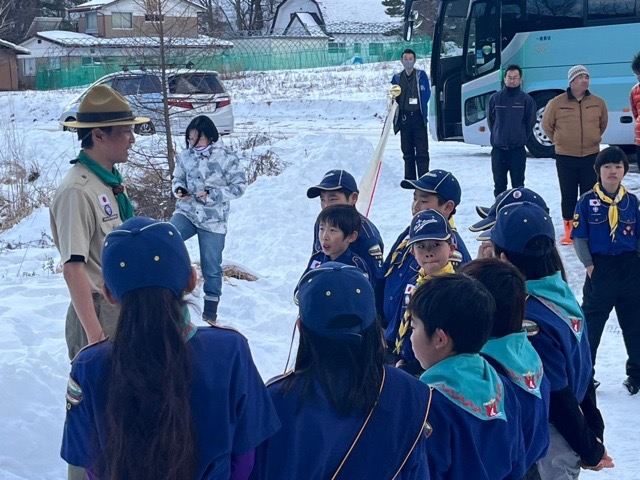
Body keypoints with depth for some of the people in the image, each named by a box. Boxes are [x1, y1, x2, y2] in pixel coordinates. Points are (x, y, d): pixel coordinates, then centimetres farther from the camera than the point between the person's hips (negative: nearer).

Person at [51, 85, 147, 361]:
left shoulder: (111, 180, 6)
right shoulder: (78, 192, -20)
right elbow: (73, 269, -24)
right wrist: (95, 336, -26)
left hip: (126, 306, 8)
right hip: (99, 311, -8)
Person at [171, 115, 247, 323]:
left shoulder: (227, 158, -10)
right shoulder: (185, 156, -1)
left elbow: (239, 186, -8)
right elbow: (177, 178, 14)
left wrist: (212, 195, -18)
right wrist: (178, 189, -10)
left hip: (213, 220, -2)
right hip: (186, 212, 2)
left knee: (211, 266, 7)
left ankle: (211, 305, 23)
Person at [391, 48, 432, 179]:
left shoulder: (421, 75, 6)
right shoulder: (397, 78, 15)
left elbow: (426, 93, -2)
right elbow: (393, 97, 14)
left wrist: (418, 106, -12)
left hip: (418, 116, -3)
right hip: (404, 118, 3)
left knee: (421, 149, -8)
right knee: (407, 150, 7)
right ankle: (409, 179, 12)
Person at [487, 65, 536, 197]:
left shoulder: (526, 99, -1)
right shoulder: (495, 98, 3)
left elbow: (530, 122, 4)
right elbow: (490, 119, 10)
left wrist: (522, 138, 5)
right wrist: (497, 137, 8)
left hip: (518, 150, -2)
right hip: (498, 150, 2)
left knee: (518, 185, 4)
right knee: (499, 186, 8)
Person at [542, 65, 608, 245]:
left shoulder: (598, 103, 0)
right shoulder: (556, 103, -7)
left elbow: (603, 124, 18)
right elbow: (547, 125, 7)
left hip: (591, 156, 2)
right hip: (565, 158, -2)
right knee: (568, 196, 5)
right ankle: (569, 232, 14)